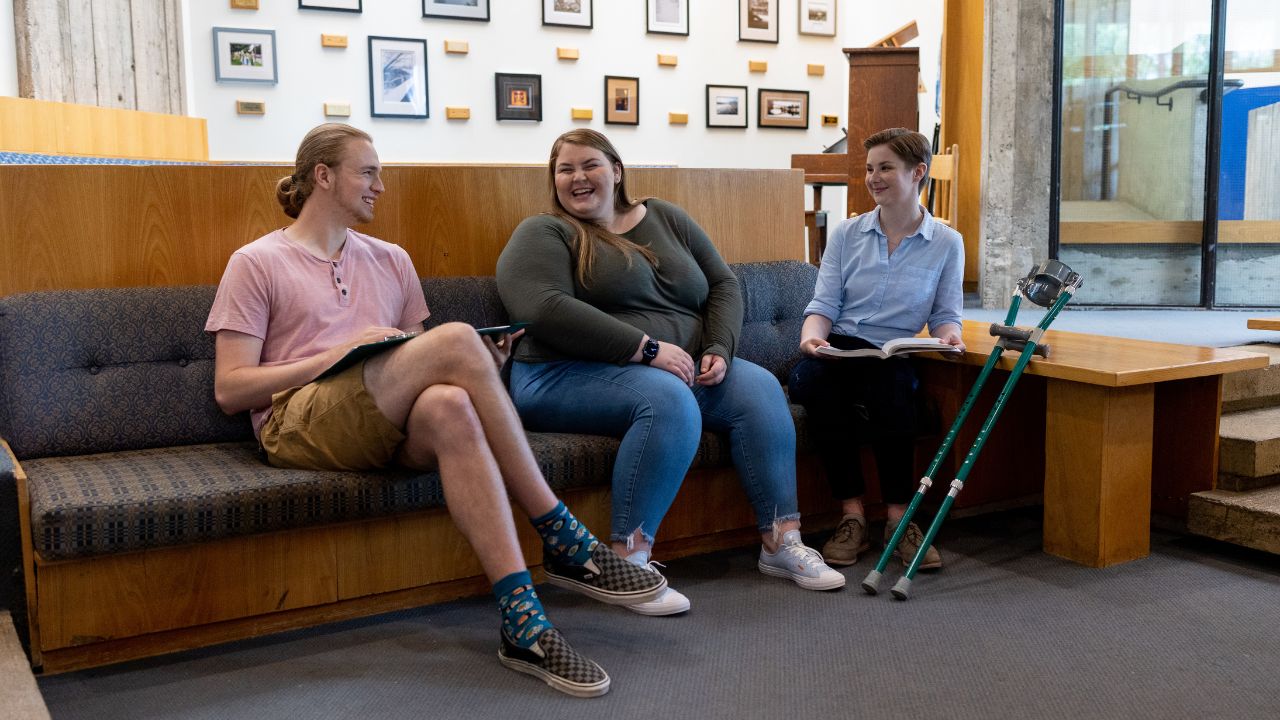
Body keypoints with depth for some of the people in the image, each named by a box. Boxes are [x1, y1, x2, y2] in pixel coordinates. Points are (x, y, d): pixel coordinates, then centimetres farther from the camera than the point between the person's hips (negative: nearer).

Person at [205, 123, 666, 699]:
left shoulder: (390, 261, 23)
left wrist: (480, 367, -3)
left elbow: (420, 367, 20)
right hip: (300, 422, -4)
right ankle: (564, 541, -29)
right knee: (455, 339, -29)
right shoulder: (256, 263, 9)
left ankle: (522, 624, -39)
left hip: (388, 429, 4)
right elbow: (229, 390, 0)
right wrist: (340, 354, -10)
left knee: (448, 406, -36)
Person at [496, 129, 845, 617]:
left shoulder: (667, 219, 18)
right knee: (669, 399, -34)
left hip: (676, 369, 6)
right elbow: (545, 310, -18)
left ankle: (782, 542, -10)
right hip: (572, 377, -6)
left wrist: (719, 349, -6)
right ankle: (630, 560, -28)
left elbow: (723, 286, 14)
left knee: (759, 387, -15)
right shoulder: (543, 235, 1)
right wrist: (647, 348, -21)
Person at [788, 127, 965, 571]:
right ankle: (852, 514, -25)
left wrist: (948, 334, -14)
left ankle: (898, 517, -21)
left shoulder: (946, 243, 9)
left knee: (890, 384, -39)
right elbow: (824, 304, 5)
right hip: (836, 351, 1)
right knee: (812, 377, -36)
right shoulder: (847, 234, 11)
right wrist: (811, 335, -16)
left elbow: (945, 313, 9)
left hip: (891, 358, -1)